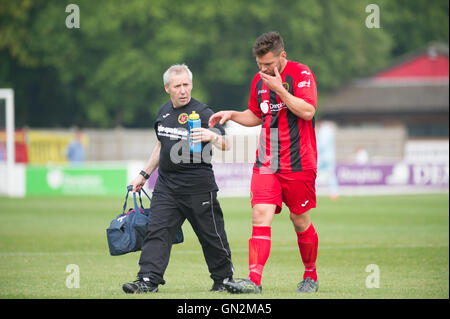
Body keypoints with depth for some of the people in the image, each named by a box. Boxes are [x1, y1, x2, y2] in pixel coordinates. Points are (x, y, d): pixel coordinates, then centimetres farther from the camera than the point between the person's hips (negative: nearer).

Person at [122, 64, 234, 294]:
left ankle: (224, 278, 21)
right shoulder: (164, 112, 11)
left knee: (211, 236, 3)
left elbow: (226, 145, -17)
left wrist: (212, 136, -38)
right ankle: (149, 281, -10)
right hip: (166, 185, 5)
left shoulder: (202, 112, -9)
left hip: (198, 187, -5)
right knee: (156, 231, -6)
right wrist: (145, 174, 26)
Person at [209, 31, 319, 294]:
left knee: (300, 222, 5)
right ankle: (254, 280, -20)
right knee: (261, 216, -11)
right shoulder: (259, 80, 12)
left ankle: (311, 277, 26)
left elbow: (307, 111, -19)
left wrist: (279, 89, -22)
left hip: (298, 163, -5)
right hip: (266, 163, 5)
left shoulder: (302, 74, -7)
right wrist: (232, 114, 9)